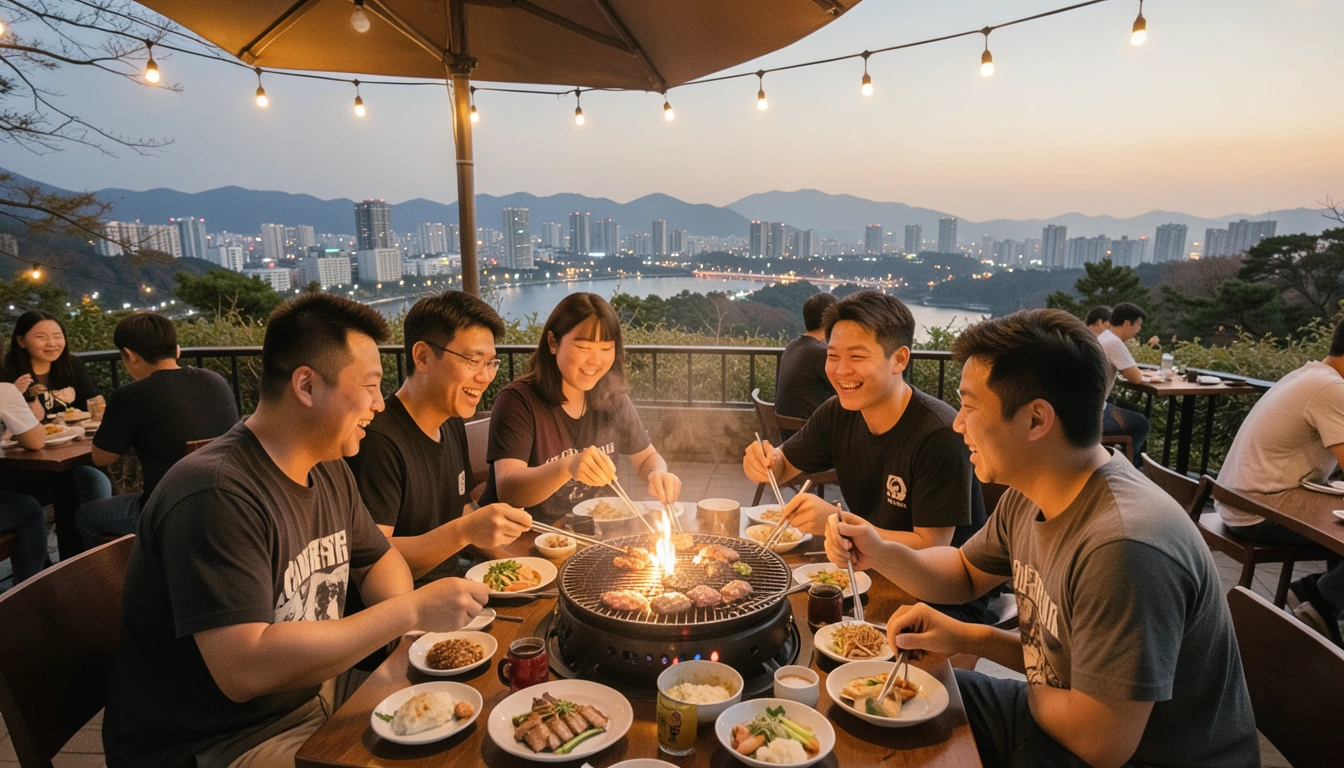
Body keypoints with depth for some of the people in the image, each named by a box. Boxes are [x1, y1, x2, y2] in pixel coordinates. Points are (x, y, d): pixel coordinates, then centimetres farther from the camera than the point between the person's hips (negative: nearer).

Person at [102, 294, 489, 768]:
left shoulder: (330, 471, 1)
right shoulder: (216, 495, -26)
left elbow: (379, 559, 15)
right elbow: (244, 669, -33)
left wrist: (410, 630, -7)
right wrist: (410, 611, -28)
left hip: (316, 694, 8)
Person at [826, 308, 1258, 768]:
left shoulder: (1123, 545, -34)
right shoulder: (1029, 496, -5)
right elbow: (965, 573, 12)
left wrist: (973, 639, -13)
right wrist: (881, 554, -9)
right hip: (1048, 716, 7)